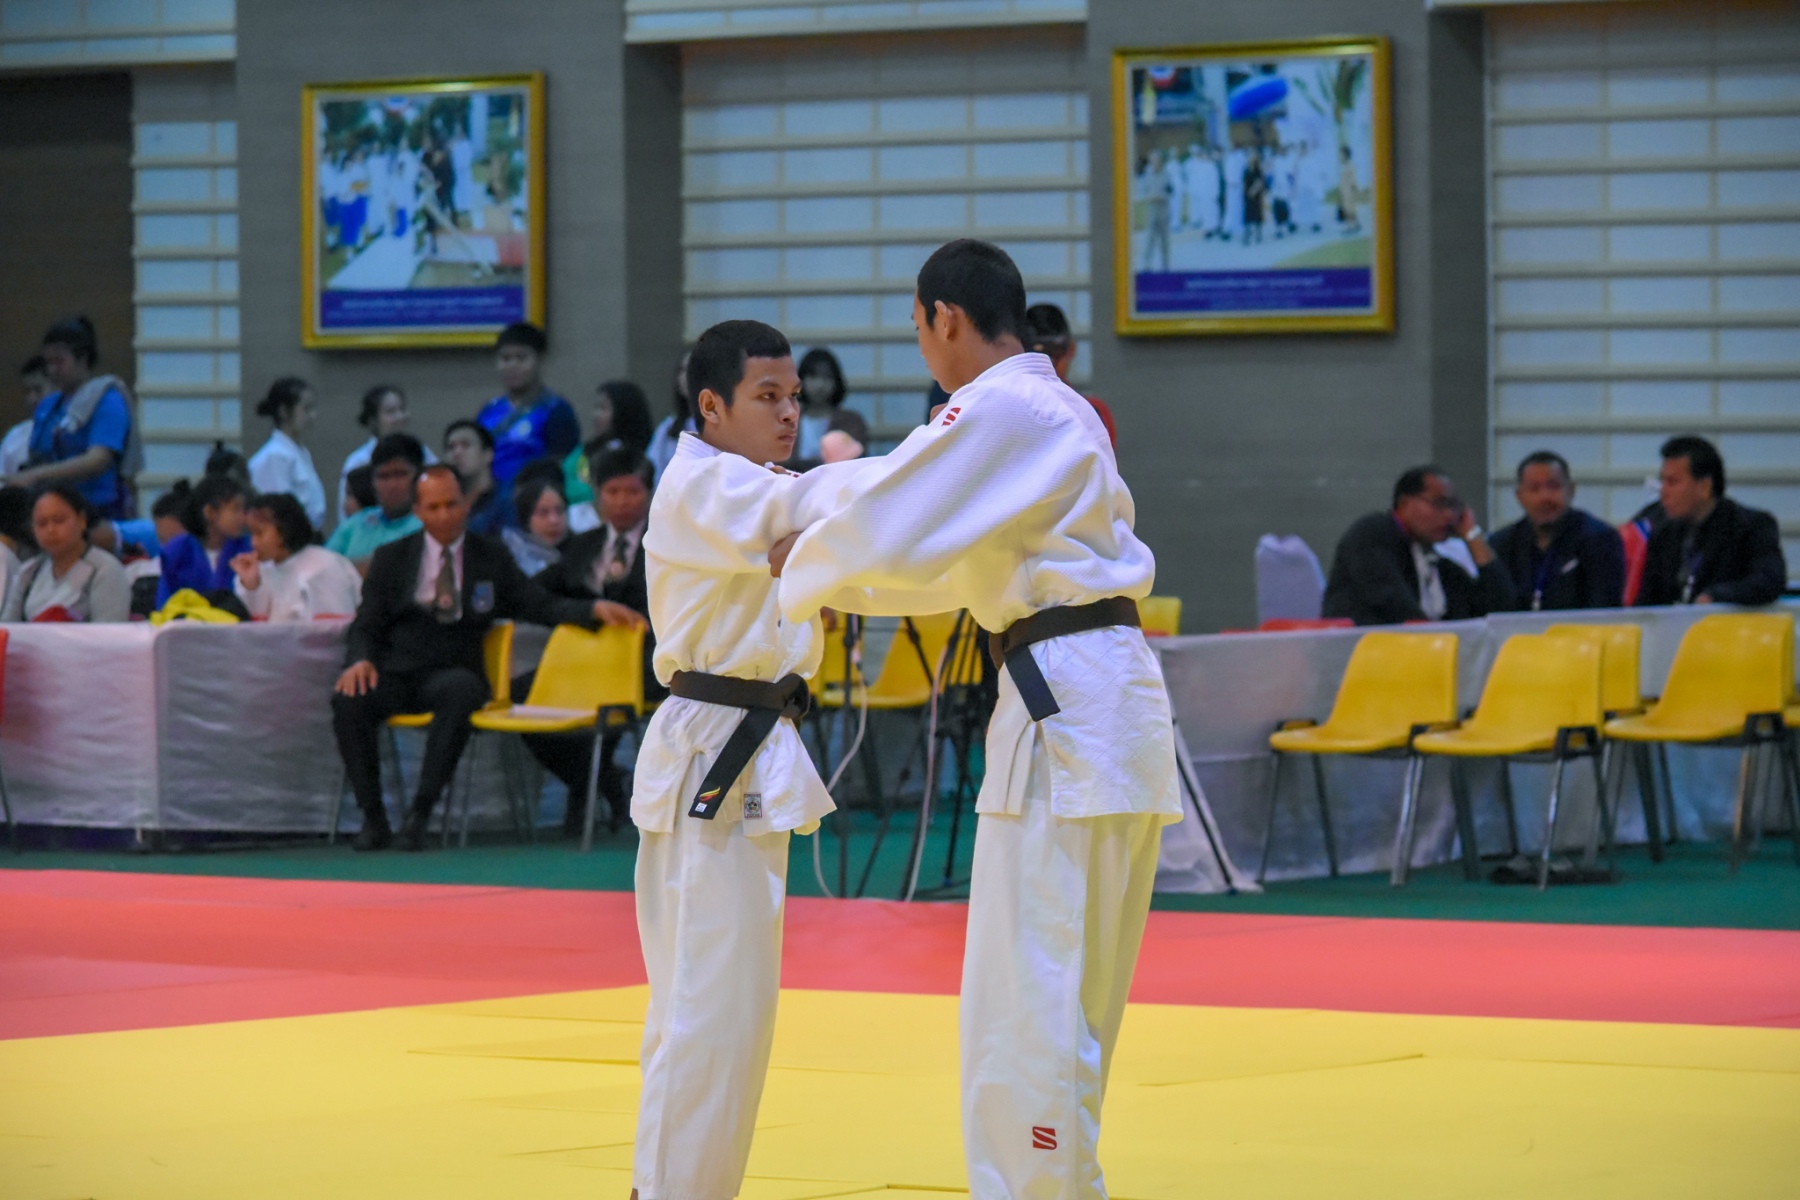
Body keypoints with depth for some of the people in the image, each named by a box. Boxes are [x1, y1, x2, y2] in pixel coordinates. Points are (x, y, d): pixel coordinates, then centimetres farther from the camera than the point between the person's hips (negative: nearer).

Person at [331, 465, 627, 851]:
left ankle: (420, 812, -35)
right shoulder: (391, 559, 13)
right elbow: (366, 626, 11)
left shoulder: (491, 558, 14)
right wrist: (360, 660, -12)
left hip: (452, 674, -1)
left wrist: (594, 611, -7)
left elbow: (538, 605, 10)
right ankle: (373, 816, -19)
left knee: (460, 692, -38)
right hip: (395, 673, 1)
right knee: (349, 701, -32)